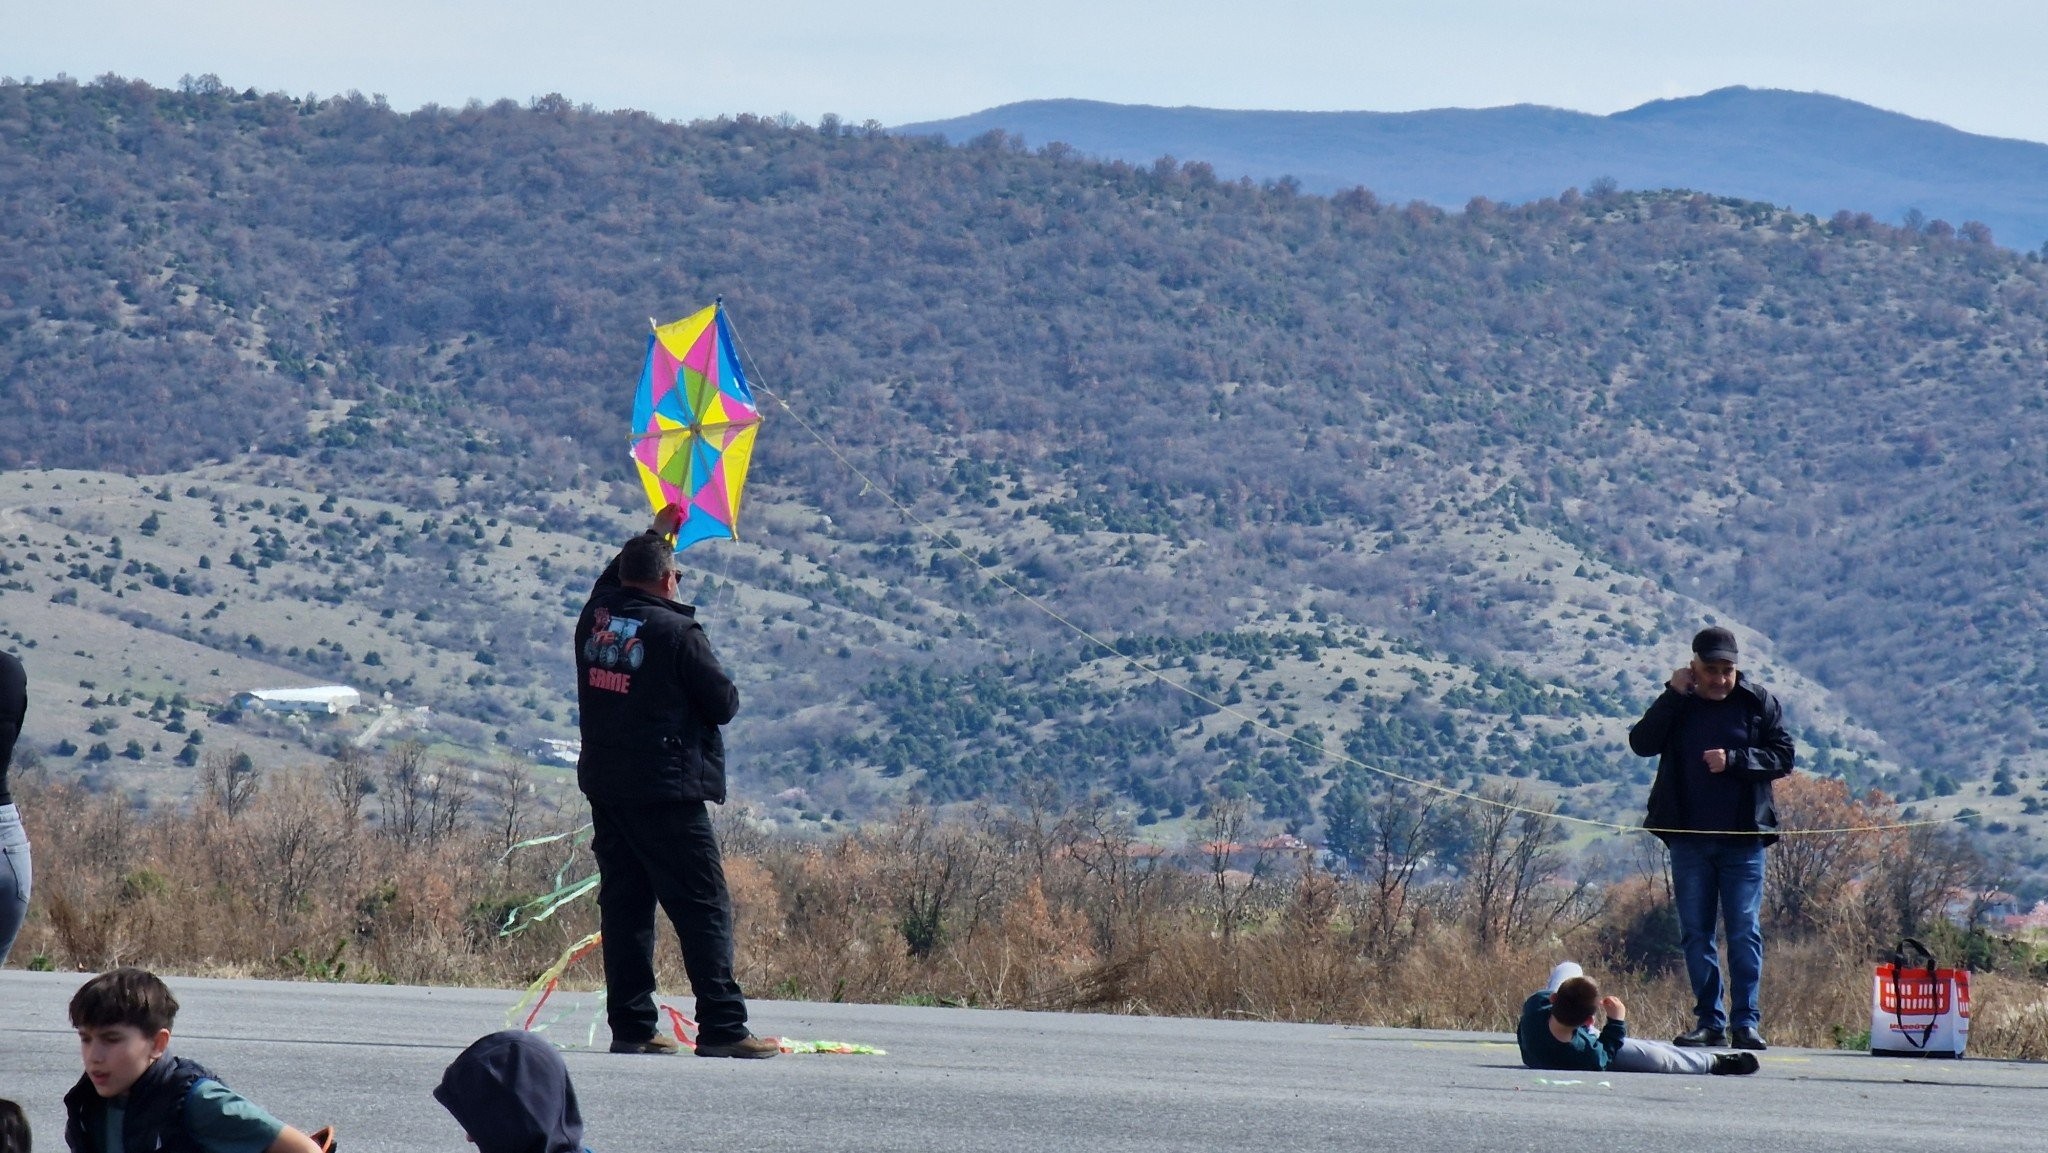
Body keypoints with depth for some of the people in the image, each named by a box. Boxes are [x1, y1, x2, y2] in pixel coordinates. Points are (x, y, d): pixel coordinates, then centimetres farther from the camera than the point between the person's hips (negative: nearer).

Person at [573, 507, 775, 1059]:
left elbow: (613, 580, 28)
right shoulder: (677, 632, -14)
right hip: (667, 791, -7)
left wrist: (656, 534, 40)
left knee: (624, 904, 10)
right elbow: (725, 703, -8)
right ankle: (721, 1028, -9)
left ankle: (631, 1025, 8)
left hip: (604, 786, 7)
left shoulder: (596, 617, 4)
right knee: (704, 909, -5)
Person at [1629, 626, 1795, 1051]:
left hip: (1743, 839, -2)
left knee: (1744, 932, -4)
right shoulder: (1677, 704, 5)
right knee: (1695, 933, 4)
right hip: (1689, 837, 2)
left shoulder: (1758, 702, 2)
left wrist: (1734, 760, -14)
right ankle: (1709, 1022, 9)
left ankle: (1746, 1021, -1)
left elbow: (1783, 757, 0)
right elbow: (1641, 743, -7)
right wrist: (1673, 696, -13)